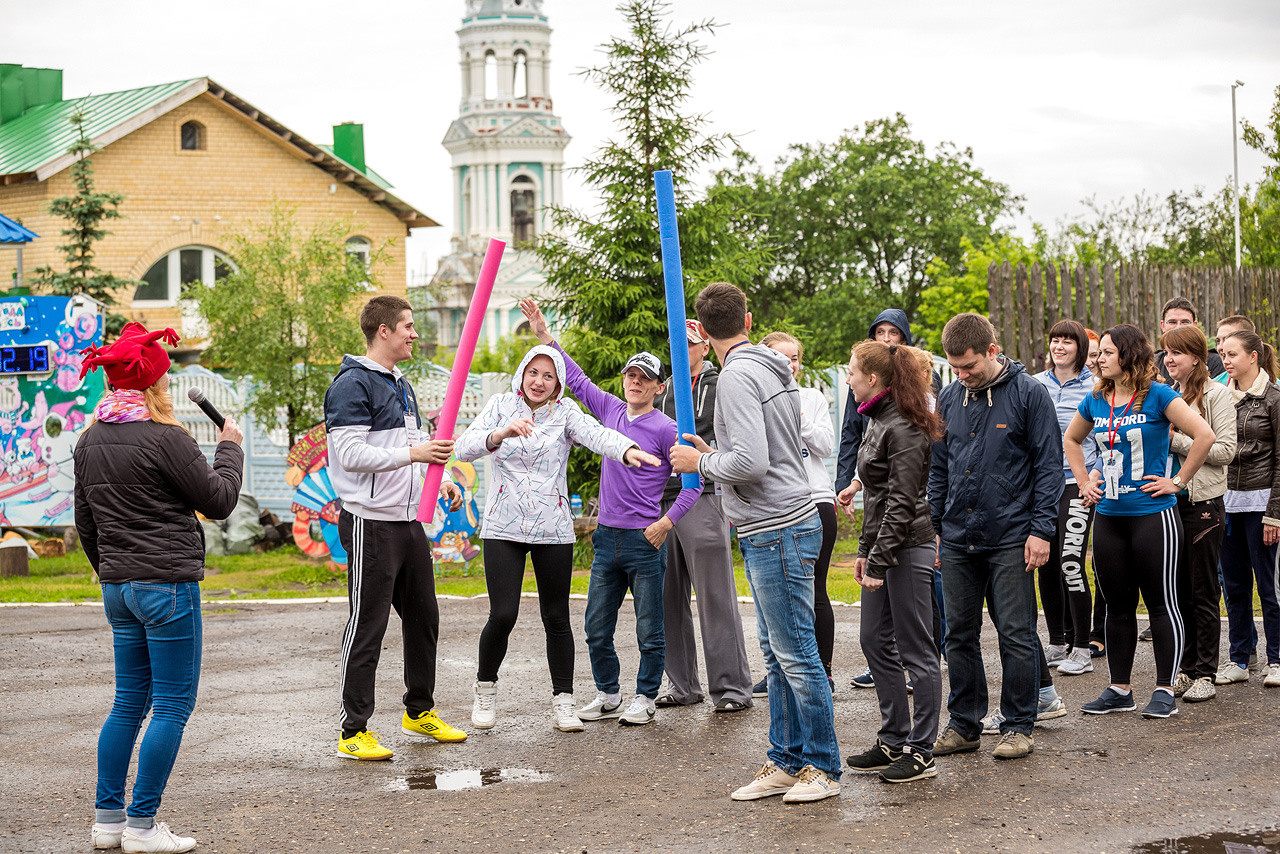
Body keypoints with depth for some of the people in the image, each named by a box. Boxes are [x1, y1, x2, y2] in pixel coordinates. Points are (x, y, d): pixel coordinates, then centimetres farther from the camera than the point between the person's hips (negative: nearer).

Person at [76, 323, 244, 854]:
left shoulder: (90, 441, 9)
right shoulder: (165, 439, -15)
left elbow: (86, 521, 17)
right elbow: (219, 501, -8)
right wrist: (229, 448, 7)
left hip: (117, 586, 8)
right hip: (167, 583, -8)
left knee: (129, 703, 16)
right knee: (173, 706, 0)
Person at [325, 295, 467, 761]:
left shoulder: (402, 386, 18)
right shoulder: (353, 385, -12)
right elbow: (351, 454, -20)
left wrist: (438, 481, 9)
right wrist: (413, 453, -26)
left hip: (409, 520, 9)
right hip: (370, 523, -9)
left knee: (423, 618, 15)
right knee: (367, 627, -5)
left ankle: (420, 712, 29)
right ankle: (353, 731, 1)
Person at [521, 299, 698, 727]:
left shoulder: (666, 429, -8)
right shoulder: (611, 411, 8)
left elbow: (694, 481, -8)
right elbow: (576, 379, 16)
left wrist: (667, 522, -13)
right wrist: (546, 336, 14)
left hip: (646, 539, -6)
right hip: (607, 537, 6)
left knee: (649, 631, 2)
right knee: (597, 630, 10)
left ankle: (645, 698, 15)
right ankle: (607, 695, 24)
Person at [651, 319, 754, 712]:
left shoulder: (722, 384, 0)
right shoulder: (663, 392, 19)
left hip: (703, 498, -6)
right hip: (662, 501, 6)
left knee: (716, 597, -7)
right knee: (670, 598, 8)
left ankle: (732, 686, -3)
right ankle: (682, 685, 17)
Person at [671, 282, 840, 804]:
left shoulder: (738, 376, -14)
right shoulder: (774, 370, 16)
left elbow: (752, 463, -24)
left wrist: (701, 463, -8)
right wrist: (714, 453, 19)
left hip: (777, 531, -10)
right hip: (773, 531, 10)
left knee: (797, 654, -4)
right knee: (778, 656, 13)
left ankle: (822, 768, 2)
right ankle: (786, 763, 18)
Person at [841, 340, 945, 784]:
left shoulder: (903, 429, -16)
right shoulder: (877, 422, 14)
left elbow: (902, 503, -20)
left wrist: (879, 560, -20)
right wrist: (864, 550, 18)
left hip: (908, 548, -10)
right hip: (882, 548, 10)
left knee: (916, 651, -3)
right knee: (874, 641, 14)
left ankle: (921, 752, 3)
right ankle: (893, 741, 23)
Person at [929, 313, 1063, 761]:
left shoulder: (1028, 394, -5)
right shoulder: (948, 399, 10)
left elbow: (1049, 464, -6)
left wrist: (1041, 530, -11)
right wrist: (932, 526, 11)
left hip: (1010, 538, -5)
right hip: (957, 539, 5)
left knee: (1016, 635, -1)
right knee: (959, 634, 9)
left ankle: (1018, 726, 10)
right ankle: (964, 724, 19)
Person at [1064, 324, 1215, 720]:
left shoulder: (1158, 396, -9)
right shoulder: (1096, 401, 8)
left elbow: (1204, 435, -16)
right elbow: (1071, 439, 25)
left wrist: (1178, 481, -13)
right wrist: (1083, 482, 14)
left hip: (1152, 514, -6)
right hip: (1108, 517, 6)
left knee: (1161, 603, 1)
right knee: (1117, 605, 11)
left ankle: (1165, 691, 7)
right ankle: (1119, 690, 19)